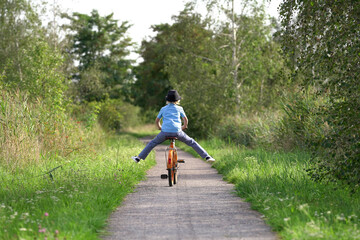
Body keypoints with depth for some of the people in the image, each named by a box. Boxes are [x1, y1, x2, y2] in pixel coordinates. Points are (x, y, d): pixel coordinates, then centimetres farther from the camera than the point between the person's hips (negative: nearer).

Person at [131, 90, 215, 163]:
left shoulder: (163, 109, 16)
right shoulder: (179, 108, 12)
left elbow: (157, 120, 21)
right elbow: (185, 120, 12)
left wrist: (159, 127, 40)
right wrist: (184, 126, 32)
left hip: (165, 132, 1)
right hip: (177, 131, -1)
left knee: (152, 143, 18)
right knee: (192, 142, 11)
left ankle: (139, 157, 17)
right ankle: (207, 156, 7)